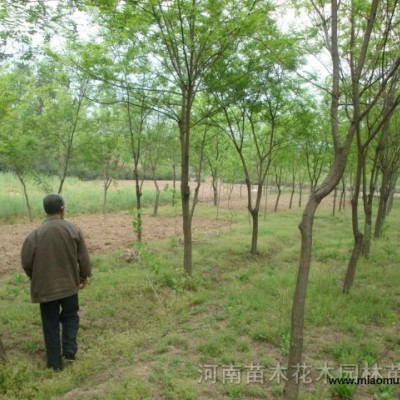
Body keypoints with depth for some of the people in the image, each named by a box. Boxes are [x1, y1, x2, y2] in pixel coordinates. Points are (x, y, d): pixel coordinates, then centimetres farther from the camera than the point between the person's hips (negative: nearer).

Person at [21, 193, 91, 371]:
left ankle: (55, 363, 20)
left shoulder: (35, 233, -11)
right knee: (70, 316, 23)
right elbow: (83, 257, -4)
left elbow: (26, 262, -5)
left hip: (45, 286, 0)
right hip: (69, 284, 1)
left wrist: (35, 278, 15)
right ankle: (69, 350, 14)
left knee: (50, 324, 12)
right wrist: (84, 275, 13)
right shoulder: (73, 229, -9)